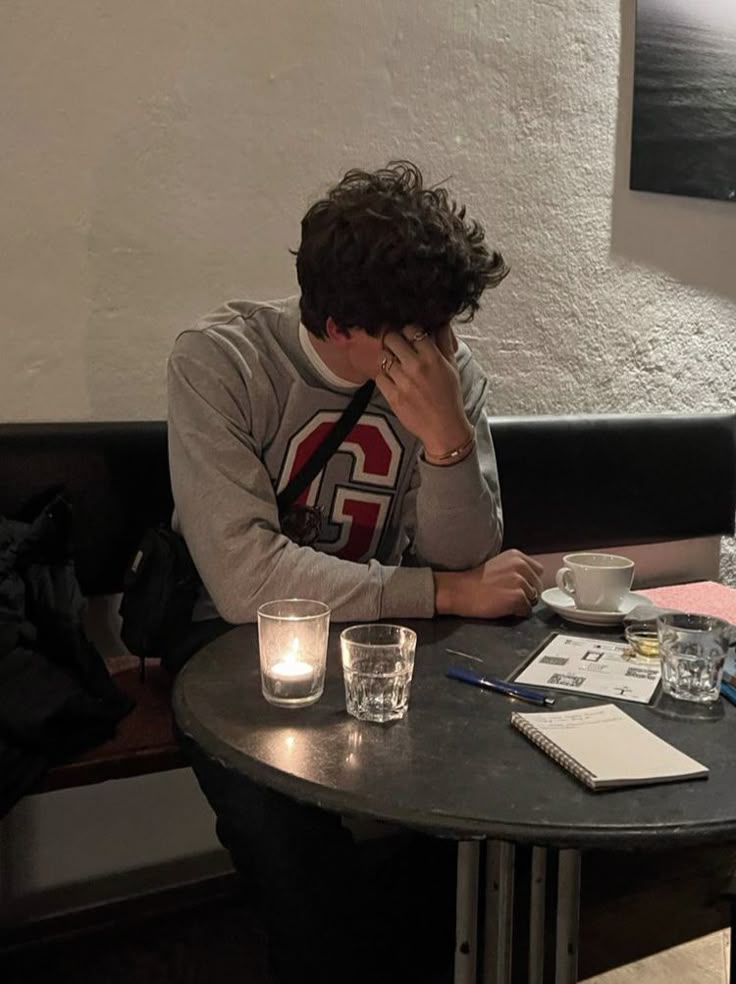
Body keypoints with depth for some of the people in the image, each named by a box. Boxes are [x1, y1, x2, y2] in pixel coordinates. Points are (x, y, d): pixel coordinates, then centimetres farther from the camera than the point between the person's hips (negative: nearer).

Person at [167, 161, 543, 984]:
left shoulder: (451, 373, -7)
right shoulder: (218, 360, -19)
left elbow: (467, 564, -10)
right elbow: (245, 578, -27)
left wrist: (449, 439, -28)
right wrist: (445, 593, -23)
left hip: (386, 634, 4)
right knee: (266, 800, -30)